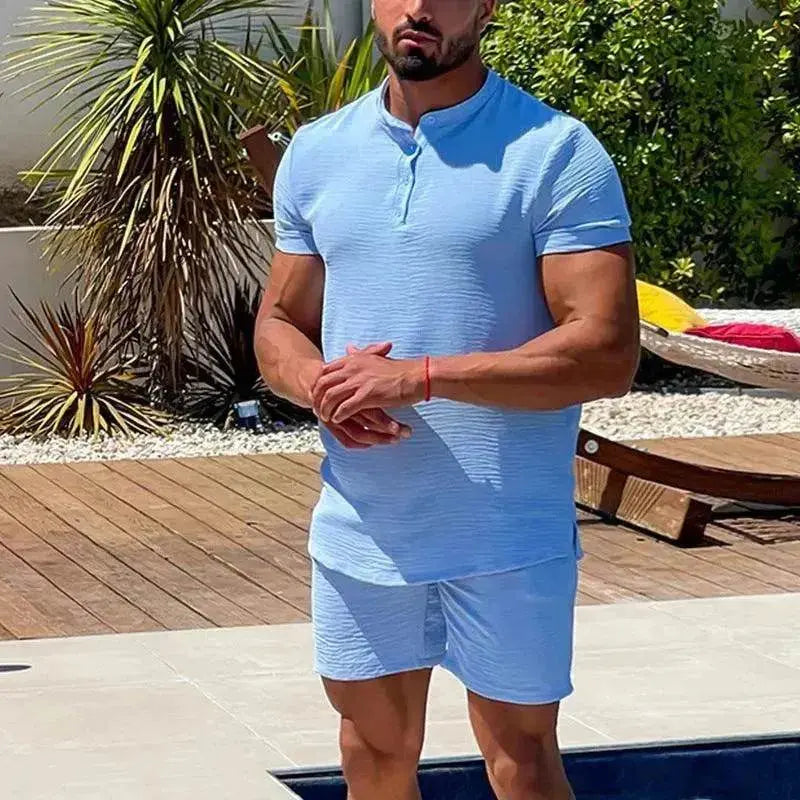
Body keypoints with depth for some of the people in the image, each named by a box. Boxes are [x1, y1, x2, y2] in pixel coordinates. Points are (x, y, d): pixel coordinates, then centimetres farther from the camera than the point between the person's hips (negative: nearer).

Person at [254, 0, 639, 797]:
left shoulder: (555, 153, -10)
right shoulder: (316, 155, 7)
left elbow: (607, 354, -17)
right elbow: (278, 325, 13)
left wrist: (417, 377, -21)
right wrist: (321, 386, -11)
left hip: (507, 542, -5)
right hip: (359, 534, 5)